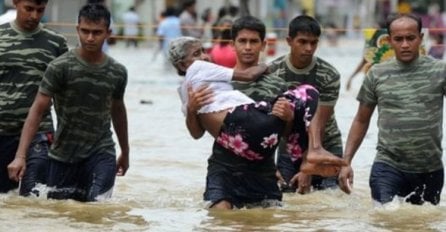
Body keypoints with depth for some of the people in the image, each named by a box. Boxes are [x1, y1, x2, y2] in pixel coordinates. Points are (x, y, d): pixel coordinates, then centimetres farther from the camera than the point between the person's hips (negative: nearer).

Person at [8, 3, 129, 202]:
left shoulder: (117, 73, 1)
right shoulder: (60, 67, -11)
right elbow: (37, 110, -12)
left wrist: (125, 152, 29)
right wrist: (20, 156, -21)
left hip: (101, 154, 1)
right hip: (63, 155, -1)